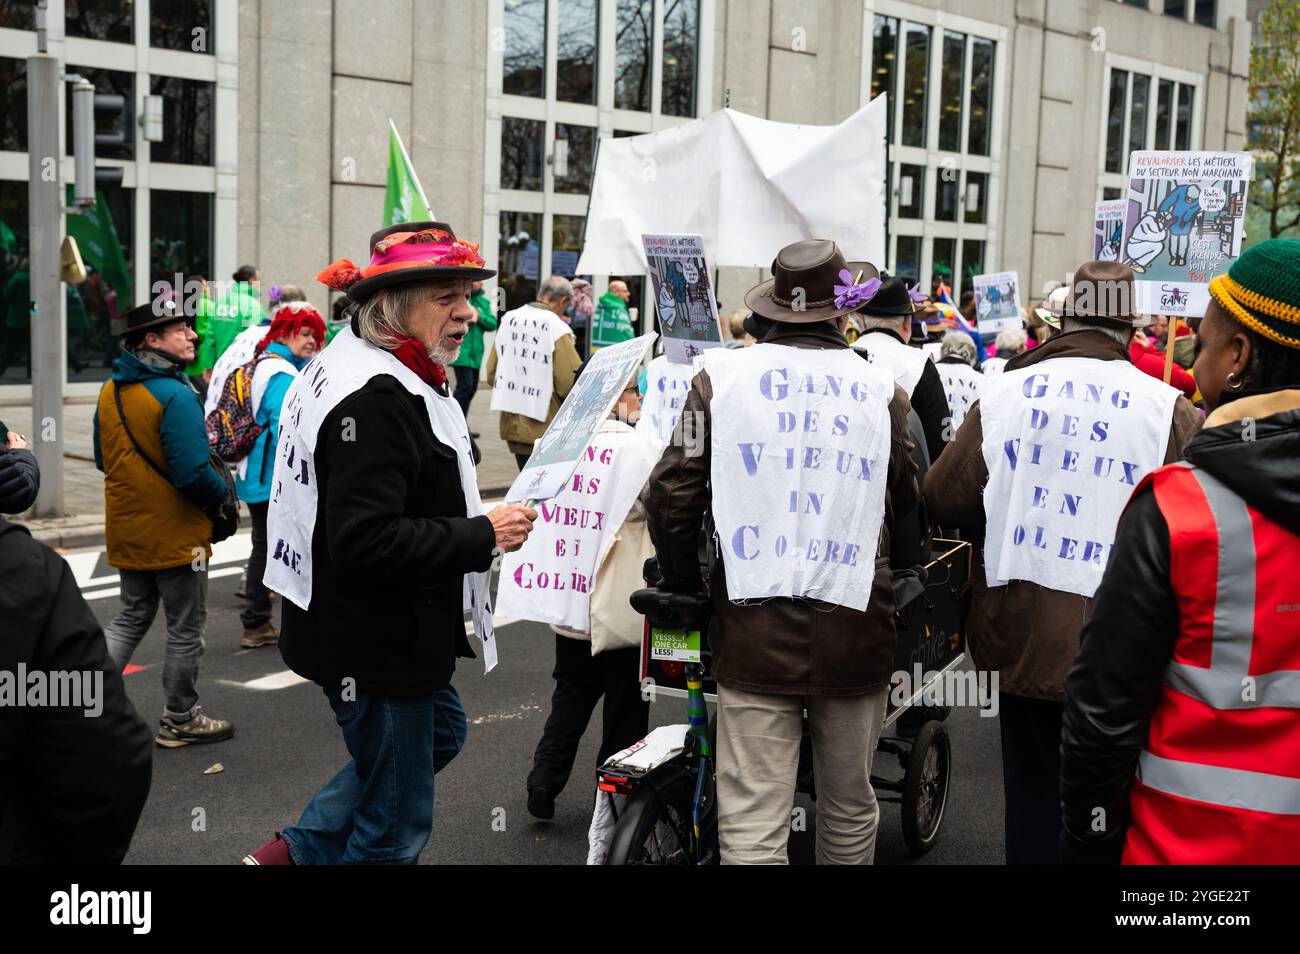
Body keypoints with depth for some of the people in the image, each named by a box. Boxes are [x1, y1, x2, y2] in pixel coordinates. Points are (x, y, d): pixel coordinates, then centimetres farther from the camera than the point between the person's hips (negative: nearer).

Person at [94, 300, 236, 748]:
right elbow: (195, 474, -26)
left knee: (133, 616, 23)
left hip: (126, 533, 7)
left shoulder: (110, 391, 4)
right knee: (186, 628, 9)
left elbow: (104, 460, 14)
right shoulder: (176, 396, -22)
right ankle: (180, 720, 21)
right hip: (175, 534, -7)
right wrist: (223, 489, -8)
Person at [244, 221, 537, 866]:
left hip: (376, 634, 11)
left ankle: (298, 849, 35)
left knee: (440, 731, 31)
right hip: (375, 647, -11)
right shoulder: (377, 399, -26)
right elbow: (365, 542, -33)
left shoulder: (350, 366, 9)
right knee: (396, 828, 6)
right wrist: (484, 535, -24)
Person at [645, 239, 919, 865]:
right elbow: (908, 502, 9)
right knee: (850, 808, 18)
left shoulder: (721, 378, -1)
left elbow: (671, 496, -1)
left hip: (754, 628, -1)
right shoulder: (882, 391, 0)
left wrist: (683, 581, 14)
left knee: (753, 822, 1)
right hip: (855, 626, 1)